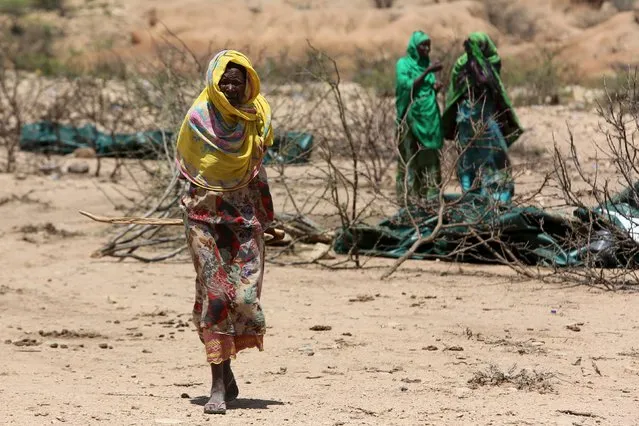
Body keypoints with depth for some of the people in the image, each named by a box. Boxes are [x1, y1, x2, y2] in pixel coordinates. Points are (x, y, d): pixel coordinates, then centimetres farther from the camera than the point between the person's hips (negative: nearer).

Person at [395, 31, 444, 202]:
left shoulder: (427, 64, 13)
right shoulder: (403, 64, -4)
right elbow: (408, 86, -16)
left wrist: (436, 88, -3)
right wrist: (427, 72, -22)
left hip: (430, 118, 6)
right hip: (411, 117, -6)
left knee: (430, 158, 3)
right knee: (410, 158, -6)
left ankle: (430, 197, 5)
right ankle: (407, 199, -4)